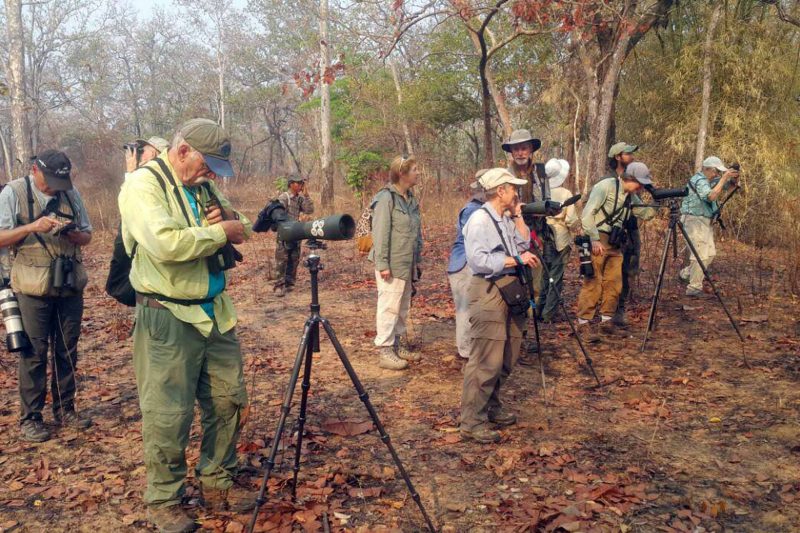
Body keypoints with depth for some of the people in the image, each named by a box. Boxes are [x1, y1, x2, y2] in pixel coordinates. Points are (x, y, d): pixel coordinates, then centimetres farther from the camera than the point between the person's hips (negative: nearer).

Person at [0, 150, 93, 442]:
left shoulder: (71, 193, 6)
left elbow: (87, 236, 9)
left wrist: (71, 233, -12)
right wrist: (33, 226, -21)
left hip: (70, 286, 4)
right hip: (34, 288, -3)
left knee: (67, 351, 11)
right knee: (34, 354, 2)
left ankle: (65, 409, 23)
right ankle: (30, 417, 13)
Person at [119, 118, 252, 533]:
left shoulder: (203, 186, 11)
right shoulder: (143, 184, -12)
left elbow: (240, 229, 19)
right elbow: (164, 243, -27)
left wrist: (228, 216, -4)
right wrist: (221, 231, -17)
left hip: (215, 312, 8)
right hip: (168, 317, -7)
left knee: (228, 401, 13)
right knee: (168, 416, 1)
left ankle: (217, 484, 31)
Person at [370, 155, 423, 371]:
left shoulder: (411, 199, 13)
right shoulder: (386, 198, -13)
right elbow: (380, 233, -16)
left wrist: (418, 260, 17)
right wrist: (382, 264, -19)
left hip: (407, 264, 8)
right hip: (391, 264, -8)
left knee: (403, 306, 14)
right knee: (389, 306, -5)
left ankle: (400, 344, 25)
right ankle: (385, 351, 0)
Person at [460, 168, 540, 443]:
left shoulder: (507, 219, 15)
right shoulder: (479, 219, -13)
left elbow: (524, 245, 11)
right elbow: (478, 260, -21)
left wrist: (518, 216, 9)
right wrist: (515, 260, -19)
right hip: (488, 293, -9)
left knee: (507, 358, 15)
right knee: (485, 361, -9)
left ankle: (491, 407, 28)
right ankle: (472, 422, -3)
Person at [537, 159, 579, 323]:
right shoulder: (566, 194, -10)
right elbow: (572, 221, -13)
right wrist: (577, 221, 7)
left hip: (542, 239, 3)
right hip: (560, 240, -3)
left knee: (544, 276, 15)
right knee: (556, 277, 5)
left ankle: (539, 310, 19)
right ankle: (549, 314, 7)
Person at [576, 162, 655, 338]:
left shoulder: (631, 196, 12)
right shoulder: (606, 186, -12)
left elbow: (644, 213, 16)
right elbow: (588, 213, -16)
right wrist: (595, 239, -20)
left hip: (615, 244, 8)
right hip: (597, 242, -8)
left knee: (614, 283, 7)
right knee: (593, 282, -8)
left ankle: (606, 320, 17)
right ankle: (583, 323, -4)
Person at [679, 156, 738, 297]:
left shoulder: (711, 179, 13)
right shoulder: (699, 180, -16)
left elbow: (731, 184, 18)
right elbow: (711, 196, -31)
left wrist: (733, 177, -5)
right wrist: (724, 178, -26)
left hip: (705, 221, 10)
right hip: (695, 220, -10)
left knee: (710, 253, 14)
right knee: (701, 254, -12)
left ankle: (686, 274, 26)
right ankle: (694, 288, -10)